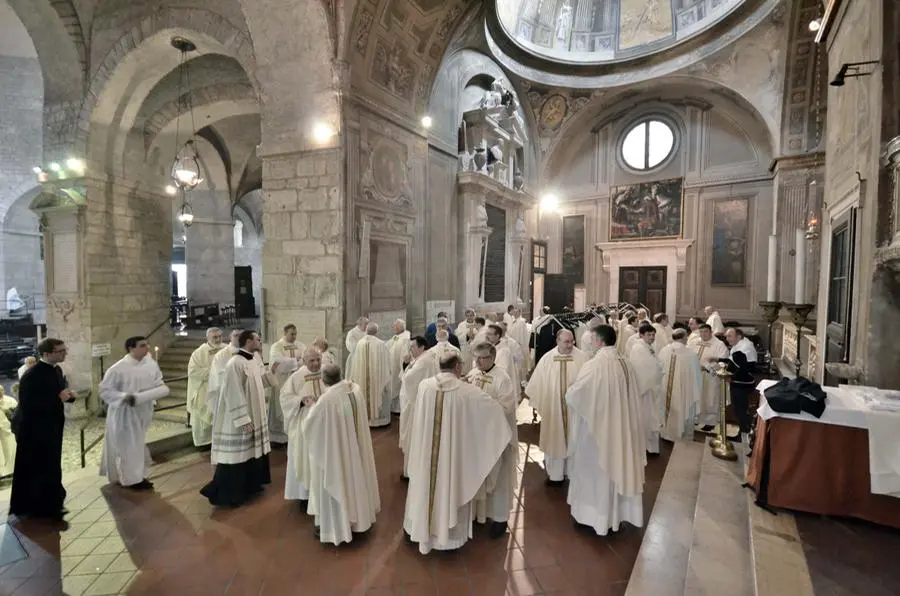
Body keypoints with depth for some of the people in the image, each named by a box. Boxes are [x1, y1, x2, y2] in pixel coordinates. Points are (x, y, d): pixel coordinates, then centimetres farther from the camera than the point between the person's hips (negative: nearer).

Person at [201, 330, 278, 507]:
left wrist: (272, 372, 2)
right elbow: (234, 395, -24)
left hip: (255, 416, 9)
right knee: (236, 456, 2)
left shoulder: (255, 360, 5)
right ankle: (227, 494, 17)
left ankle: (250, 485, 35)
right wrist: (244, 420, -24)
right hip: (239, 420, -9)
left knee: (253, 451, 19)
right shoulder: (235, 364, -23)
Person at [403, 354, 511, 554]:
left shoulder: (424, 385, -10)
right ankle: (449, 534, 34)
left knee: (426, 486, 20)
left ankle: (423, 530, 39)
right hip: (453, 452, -2)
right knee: (449, 486, 17)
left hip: (425, 452, 2)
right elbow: (493, 407, -5)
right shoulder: (467, 391, -16)